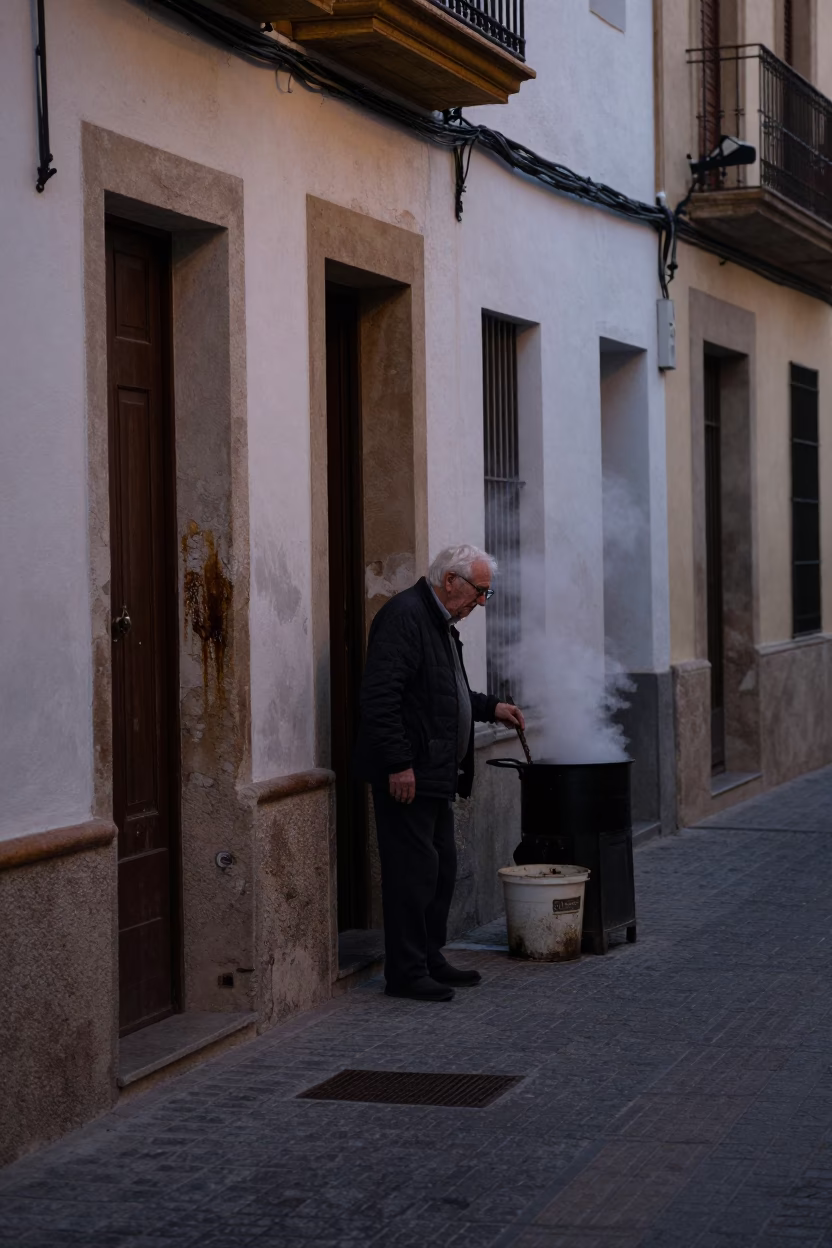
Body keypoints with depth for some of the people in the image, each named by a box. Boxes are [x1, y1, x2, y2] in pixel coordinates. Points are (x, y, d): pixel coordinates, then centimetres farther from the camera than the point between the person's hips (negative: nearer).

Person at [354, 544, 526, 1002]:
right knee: (413, 870, -6)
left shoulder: (439, 622, 17)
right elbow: (380, 696, -23)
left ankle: (430, 961, 23)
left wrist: (490, 707, 20)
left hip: (434, 772, 11)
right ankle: (406, 973, 0)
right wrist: (398, 764, -24)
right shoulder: (404, 616, -16)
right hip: (406, 774, -11)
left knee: (441, 869, 14)